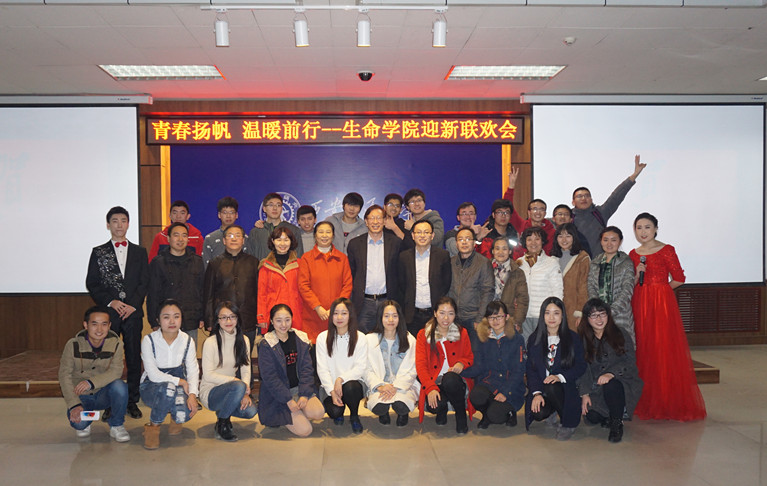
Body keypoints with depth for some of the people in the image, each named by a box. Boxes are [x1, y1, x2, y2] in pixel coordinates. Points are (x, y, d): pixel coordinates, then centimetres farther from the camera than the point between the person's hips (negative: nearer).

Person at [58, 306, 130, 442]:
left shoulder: (115, 343, -10)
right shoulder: (73, 345, -12)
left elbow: (116, 371, -19)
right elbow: (64, 375, -13)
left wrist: (91, 382, -36)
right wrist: (74, 405, -25)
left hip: (104, 394, 1)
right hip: (80, 396, 0)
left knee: (119, 386, -32)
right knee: (78, 422, -29)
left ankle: (116, 426, -6)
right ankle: (83, 425, 13)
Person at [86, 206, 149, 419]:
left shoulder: (139, 252, 11)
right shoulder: (99, 252, 9)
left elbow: (145, 282, 6)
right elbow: (91, 283, 4)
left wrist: (133, 305, -7)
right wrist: (111, 302, -9)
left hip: (133, 313, 1)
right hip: (108, 313, -1)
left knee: (134, 358, 3)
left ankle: (132, 401, 12)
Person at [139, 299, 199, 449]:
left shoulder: (187, 341, -2)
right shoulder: (149, 340, -12)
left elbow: (193, 371, -7)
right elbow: (153, 374, -18)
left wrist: (192, 394, -24)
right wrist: (180, 381, -20)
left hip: (179, 386, 2)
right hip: (152, 387, -2)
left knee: (184, 414, -30)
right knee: (168, 388, -39)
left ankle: (175, 418, 12)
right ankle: (153, 426, -10)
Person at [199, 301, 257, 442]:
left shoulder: (243, 340, 4)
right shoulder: (211, 342, -13)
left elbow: (246, 370, 2)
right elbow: (208, 375, -15)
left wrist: (245, 393, -15)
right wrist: (235, 381, -24)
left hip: (229, 390, 5)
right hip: (210, 391, -5)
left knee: (250, 410, -21)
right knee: (238, 387, -34)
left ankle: (223, 411, 12)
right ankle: (221, 425, -11)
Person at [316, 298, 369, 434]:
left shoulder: (360, 338, 0)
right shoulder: (323, 338, 1)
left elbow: (361, 368, -6)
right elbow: (322, 369, -3)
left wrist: (341, 379, -22)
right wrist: (332, 391, -17)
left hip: (353, 382, 0)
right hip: (329, 385, 0)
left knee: (350, 387, -35)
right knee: (334, 411, -28)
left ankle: (354, 416, -3)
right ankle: (338, 413, 12)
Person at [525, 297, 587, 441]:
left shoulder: (573, 338, 3)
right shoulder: (534, 339, 6)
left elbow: (581, 366, -1)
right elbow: (531, 368, 1)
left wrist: (560, 377, -20)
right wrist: (536, 393, -15)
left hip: (566, 387, -1)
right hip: (541, 387, 1)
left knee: (552, 388, -35)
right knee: (538, 413, -28)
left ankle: (569, 424, -9)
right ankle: (552, 413, 12)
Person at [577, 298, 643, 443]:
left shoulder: (621, 335, 0)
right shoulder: (583, 339, 5)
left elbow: (630, 361, -9)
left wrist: (611, 373, -27)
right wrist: (584, 394, -8)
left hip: (621, 382, -2)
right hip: (595, 388, 2)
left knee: (611, 386, -36)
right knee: (592, 416, -22)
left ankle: (617, 424, -11)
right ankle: (607, 418, 15)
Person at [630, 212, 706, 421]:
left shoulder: (666, 250, -3)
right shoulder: (633, 254, 11)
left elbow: (678, 279, -3)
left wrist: (658, 289, 5)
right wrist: (637, 274, -6)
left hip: (662, 304, -5)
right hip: (640, 305, 5)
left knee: (664, 350, -5)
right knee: (642, 351, 5)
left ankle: (668, 403, 7)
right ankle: (646, 403, 16)